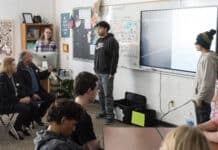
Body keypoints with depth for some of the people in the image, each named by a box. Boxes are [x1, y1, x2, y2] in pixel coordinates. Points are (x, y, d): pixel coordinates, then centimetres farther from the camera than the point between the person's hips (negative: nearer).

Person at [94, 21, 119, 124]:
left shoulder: (111, 41, -10)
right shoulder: (98, 41, 16)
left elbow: (115, 57, -14)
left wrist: (112, 72, -17)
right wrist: (95, 69, 16)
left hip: (107, 73, -8)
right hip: (98, 72, 8)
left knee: (108, 94, -6)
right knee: (101, 93, 13)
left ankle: (110, 115, 0)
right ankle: (103, 111, 25)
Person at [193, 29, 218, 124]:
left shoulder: (208, 58, -20)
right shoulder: (204, 56, 9)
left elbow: (207, 82, -22)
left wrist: (200, 98, -19)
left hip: (203, 98, -9)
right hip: (200, 96, 9)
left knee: (203, 122, 0)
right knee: (200, 122, 18)